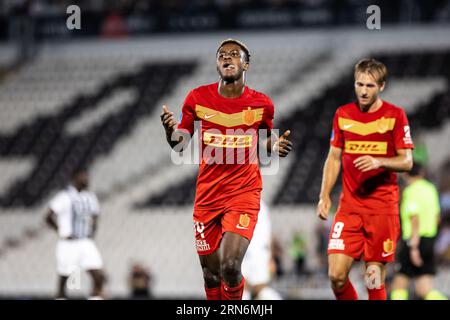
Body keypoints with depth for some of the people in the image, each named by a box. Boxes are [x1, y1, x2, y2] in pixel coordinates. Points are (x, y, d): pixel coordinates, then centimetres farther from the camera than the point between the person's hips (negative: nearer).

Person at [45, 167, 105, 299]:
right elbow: (49, 218, -9)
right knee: (64, 280, 3)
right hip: (68, 244, -5)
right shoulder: (64, 197, -10)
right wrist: (63, 233, -11)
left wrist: (92, 232, 8)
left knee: (99, 276, -8)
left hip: (86, 243, 5)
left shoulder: (90, 197, 10)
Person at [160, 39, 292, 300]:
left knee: (230, 267, -19)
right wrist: (170, 130, -16)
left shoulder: (261, 104, -3)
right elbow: (179, 145, 6)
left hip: (244, 192, -2)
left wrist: (277, 146, -7)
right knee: (210, 273, 6)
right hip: (208, 193, 2)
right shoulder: (198, 98, -2)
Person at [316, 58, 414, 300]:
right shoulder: (343, 114, 8)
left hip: (383, 206, -3)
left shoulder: (395, 115, -2)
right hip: (349, 204, 3)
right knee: (336, 275, -9)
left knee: (374, 278, -3)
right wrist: (324, 195, 5)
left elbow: (407, 162, -4)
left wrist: (379, 162, -23)